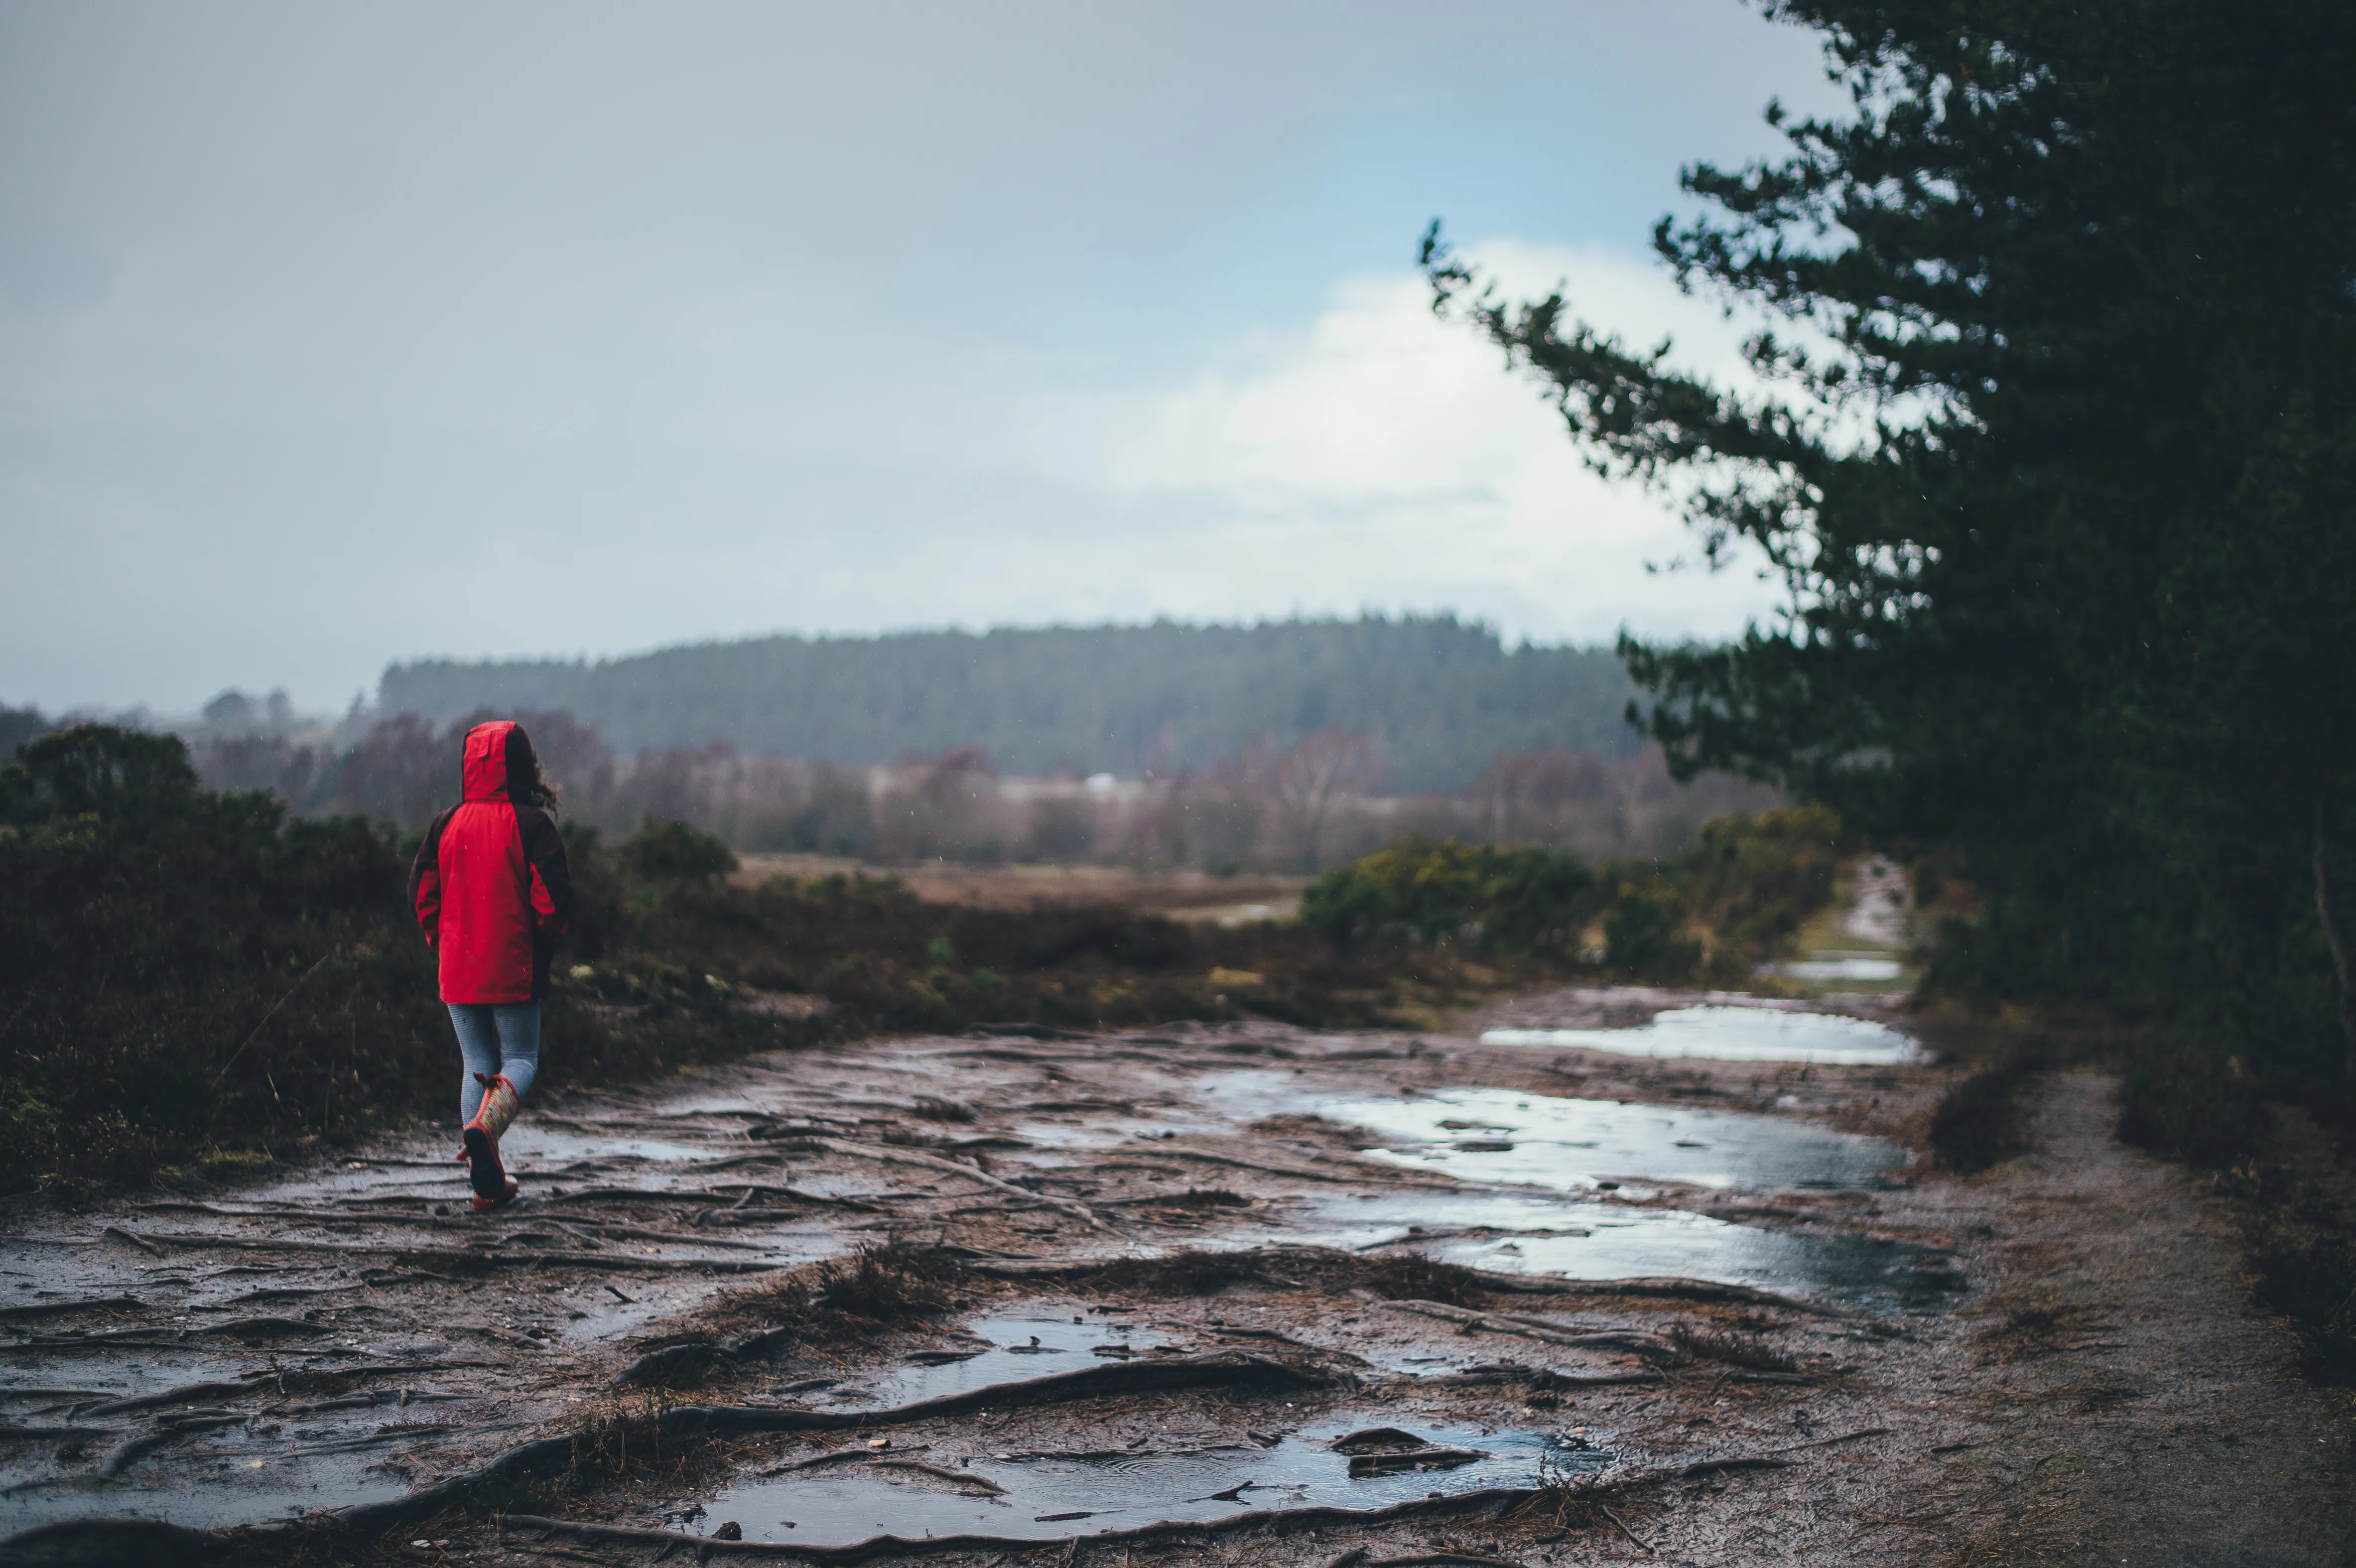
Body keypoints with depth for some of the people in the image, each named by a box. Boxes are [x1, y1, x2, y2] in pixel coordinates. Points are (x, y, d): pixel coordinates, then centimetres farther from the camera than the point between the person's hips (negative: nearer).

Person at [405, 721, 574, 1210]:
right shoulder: (531, 825, -9)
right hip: (514, 970, -3)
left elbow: (421, 894, 3)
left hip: (458, 971, 3)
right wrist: (545, 947, 3)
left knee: (476, 1064, 13)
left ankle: (488, 1184, 9)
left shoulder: (447, 825, 2)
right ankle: (486, 1123, -23)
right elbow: (553, 896, -14)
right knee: (521, 1059, 10)